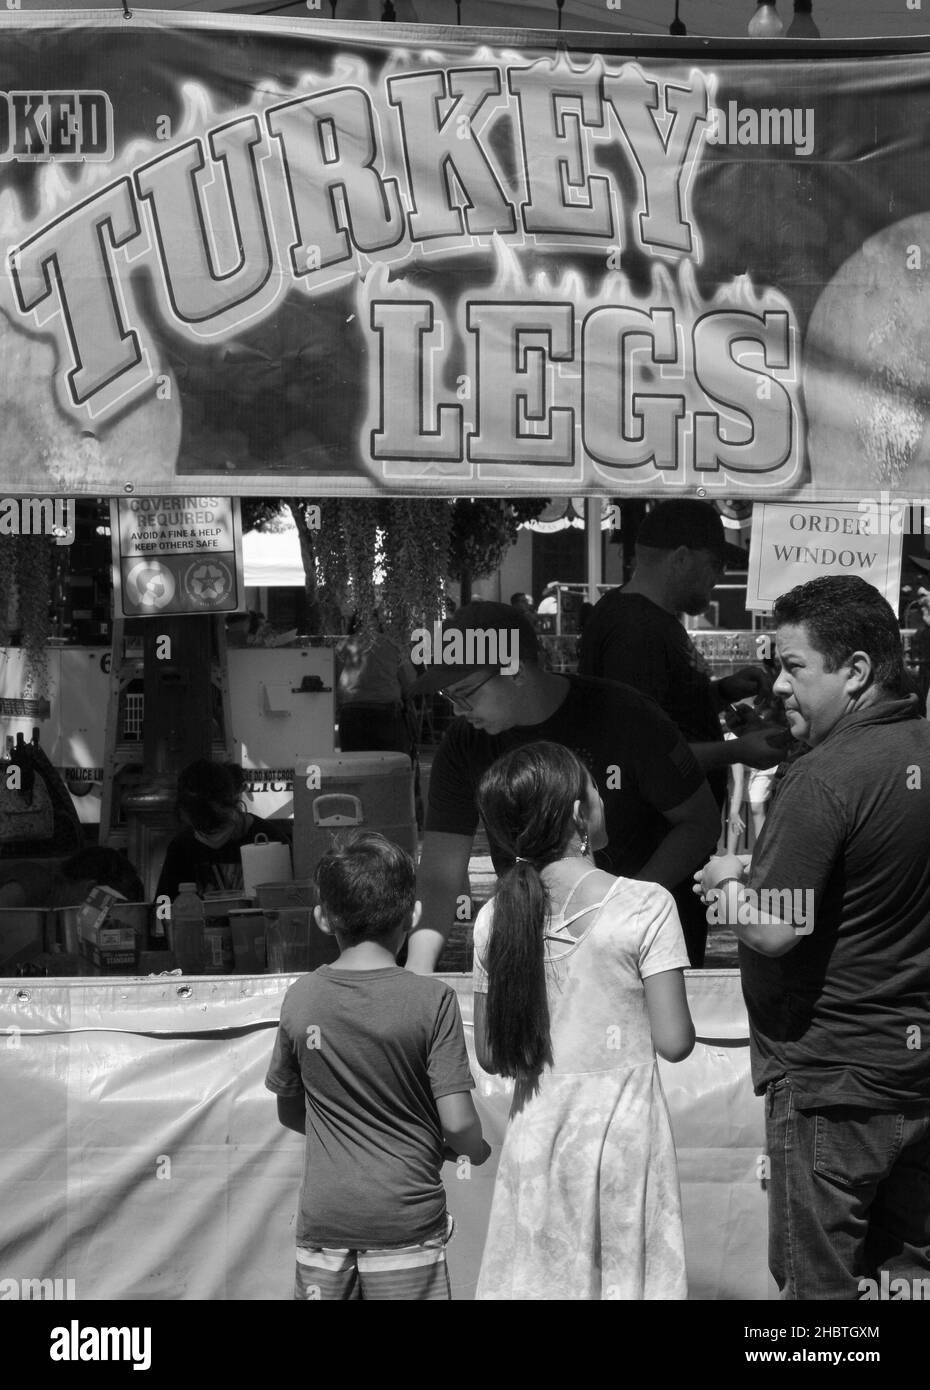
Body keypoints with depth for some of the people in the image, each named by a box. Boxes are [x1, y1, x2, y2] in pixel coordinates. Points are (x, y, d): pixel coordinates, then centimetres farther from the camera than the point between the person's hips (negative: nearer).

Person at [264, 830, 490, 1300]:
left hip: (323, 1221, 3)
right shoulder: (432, 1001, -10)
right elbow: (458, 1123, -13)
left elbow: (289, 1112, 10)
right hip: (405, 1221, -3)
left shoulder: (300, 1000, 0)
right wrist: (480, 1151, 9)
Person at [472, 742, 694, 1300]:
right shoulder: (647, 905, -11)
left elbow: (490, 1054, 4)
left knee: (541, 1279, 10)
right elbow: (674, 1042, -12)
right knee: (627, 1276, 5)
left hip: (537, 1130, 3)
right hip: (624, 1126, -3)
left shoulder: (497, 918, 0)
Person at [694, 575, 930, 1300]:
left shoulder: (824, 778, -20)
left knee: (820, 1284, 1)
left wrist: (732, 881, -3)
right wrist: (760, 873, 8)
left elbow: (773, 932, -23)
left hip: (831, 1078, -8)